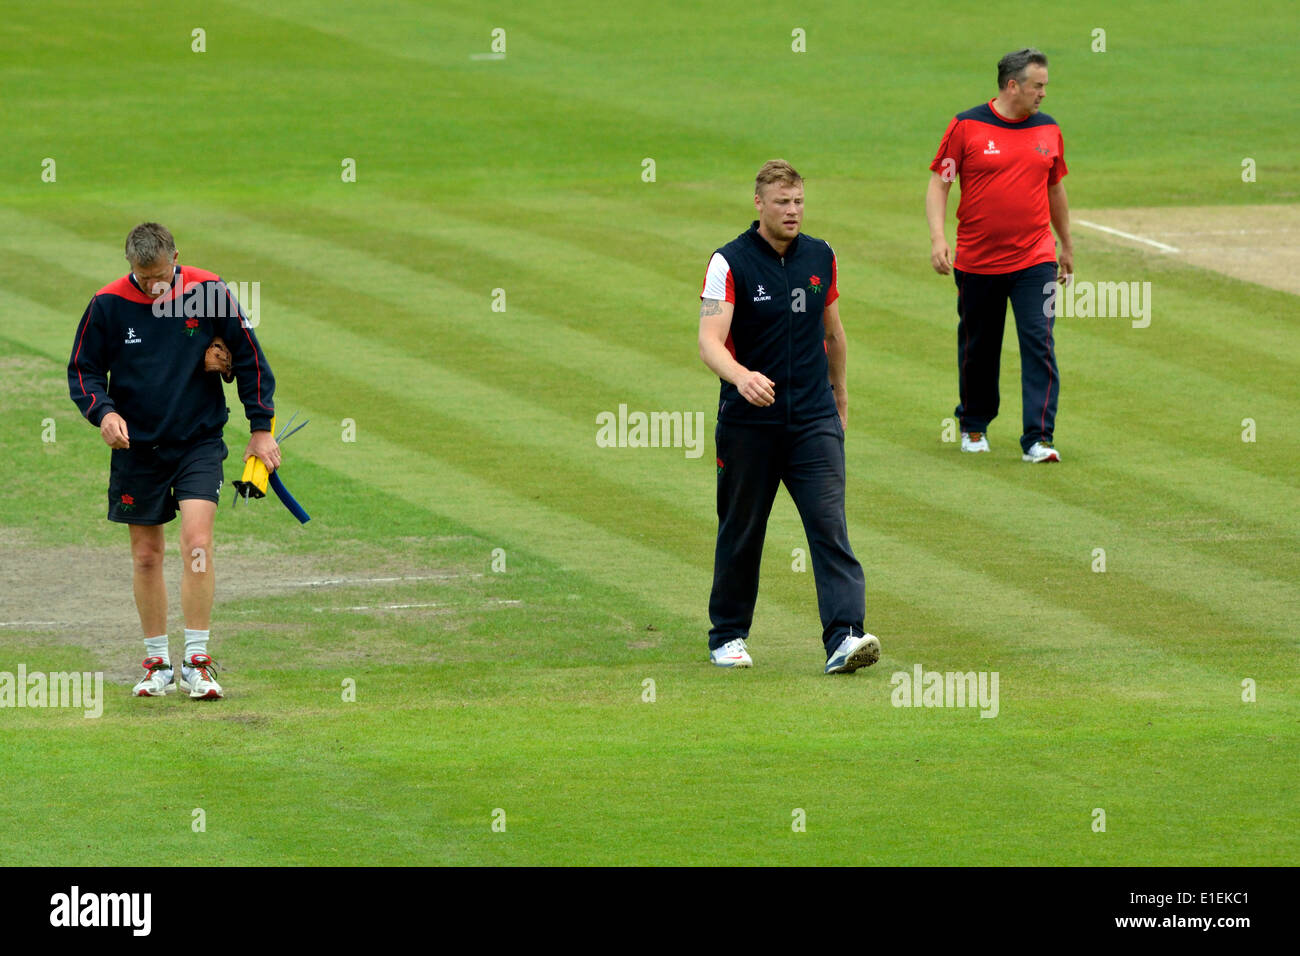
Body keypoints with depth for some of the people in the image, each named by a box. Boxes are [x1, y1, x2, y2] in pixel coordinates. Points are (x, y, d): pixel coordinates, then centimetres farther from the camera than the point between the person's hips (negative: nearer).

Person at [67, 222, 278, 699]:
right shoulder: (108, 304, -7)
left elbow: (248, 357, 3)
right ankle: (157, 663, 21)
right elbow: (82, 369, 2)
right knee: (146, 557, 7)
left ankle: (196, 662, -12)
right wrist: (103, 411, -18)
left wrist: (261, 428, 2)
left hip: (198, 442, -2)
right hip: (136, 447, 2)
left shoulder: (208, 292, -7)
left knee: (196, 543, -17)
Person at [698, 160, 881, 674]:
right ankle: (728, 635, 25)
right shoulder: (730, 263, -9)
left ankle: (845, 636, -20)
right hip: (748, 422, -2)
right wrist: (741, 377, -38)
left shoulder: (821, 258, 6)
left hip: (814, 419, 2)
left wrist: (840, 393, 28)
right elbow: (710, 341, -19)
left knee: (829, 524, -12)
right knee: (741, 531, 8)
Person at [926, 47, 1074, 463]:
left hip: (1035, 260, 2)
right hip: (976, 261, -2)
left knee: (1039, 345, -10)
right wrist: (938, 237, -16)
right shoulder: (967, 127, -4)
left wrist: (1066, 245, 26)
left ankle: (1038, 439, -12)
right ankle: (974, 426, 31)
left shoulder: (1048, 130, 7)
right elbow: (939, 183, -3)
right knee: (977, 349, 11)